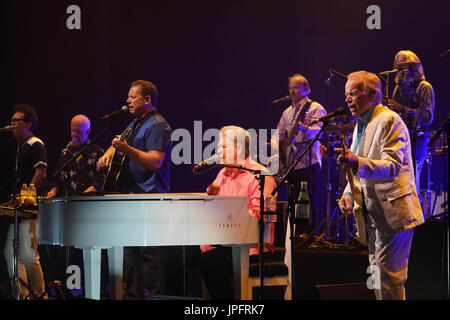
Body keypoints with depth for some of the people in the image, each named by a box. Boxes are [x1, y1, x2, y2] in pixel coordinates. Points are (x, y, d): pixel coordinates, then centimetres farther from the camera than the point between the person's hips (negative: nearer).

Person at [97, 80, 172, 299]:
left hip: (149, 200, -10)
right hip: (130, 198, 10)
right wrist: (107, 155, 10)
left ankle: (153, 296, -11)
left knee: (148, 253, -11)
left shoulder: (158, 125, -9)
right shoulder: (134, 125, 22)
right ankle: (133, 295, 15)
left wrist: (127, 150, -29)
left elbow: (155, 161, -20)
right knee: (130, 252, 10)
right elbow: (117, 144, 34)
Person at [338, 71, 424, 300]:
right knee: (378, 272, 13)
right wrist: (349, 193, 4)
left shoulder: (389, 121, -13)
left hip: (392, 211, -10)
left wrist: (357, 163, -40)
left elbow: (392, 167, -24)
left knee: (387, 272, -11)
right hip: (373, 212, 10)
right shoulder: (361, 125, 17)